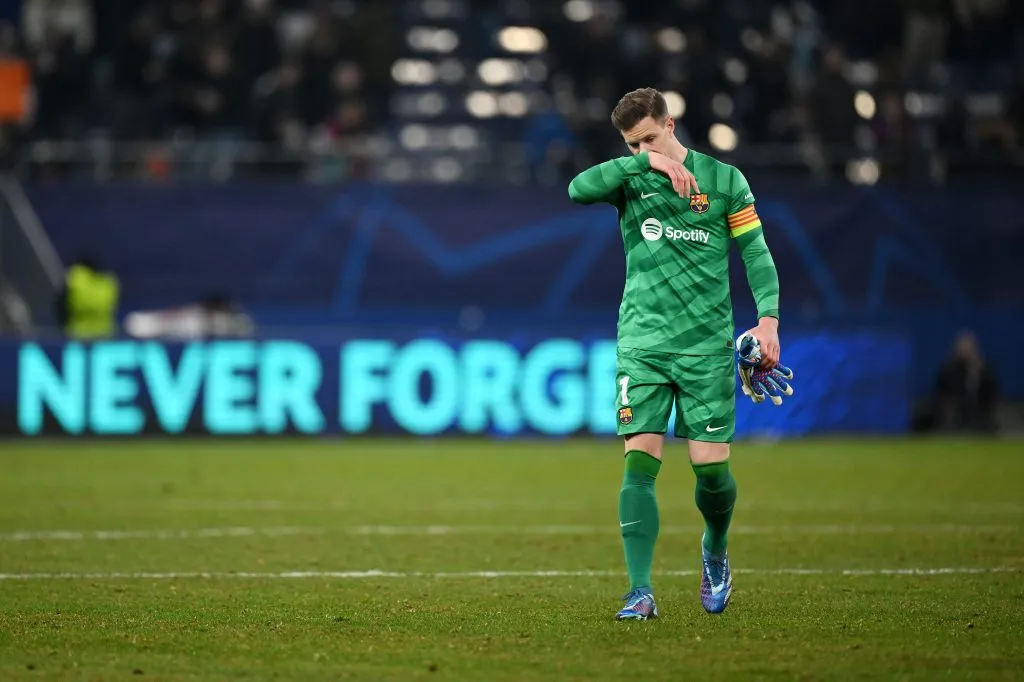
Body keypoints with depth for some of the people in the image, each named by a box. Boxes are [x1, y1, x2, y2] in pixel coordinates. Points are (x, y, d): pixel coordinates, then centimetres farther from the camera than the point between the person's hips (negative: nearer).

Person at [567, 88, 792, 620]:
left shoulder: (723, 179, 4)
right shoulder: (630, 178, 5)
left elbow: (756, 253, 4)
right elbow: (579, 189, -16)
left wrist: (768, 319, -8)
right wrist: (647, 162, -20)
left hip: (706, 342, 0)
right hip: (642, 341, 0)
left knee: (712, 468, -1)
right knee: (639, 462, -11)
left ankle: (715, 552, 31)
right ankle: (641, 592, -11)